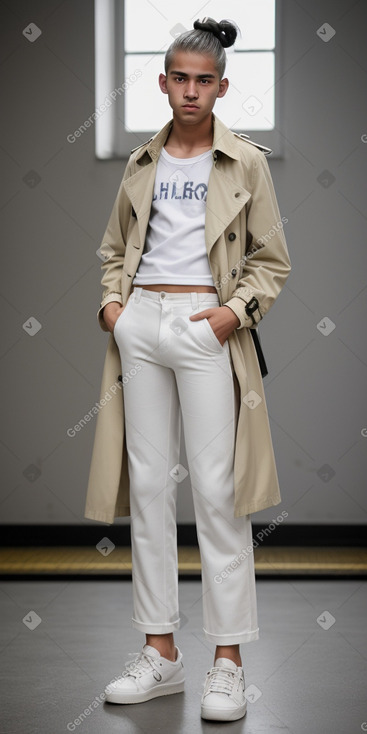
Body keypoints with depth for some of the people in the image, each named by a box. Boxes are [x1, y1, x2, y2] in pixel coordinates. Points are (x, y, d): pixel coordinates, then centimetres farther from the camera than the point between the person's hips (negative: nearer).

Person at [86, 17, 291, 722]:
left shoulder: (245, 162, 5)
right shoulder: (141, 164, 15)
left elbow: (272, 259, 5)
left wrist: (237, 309, -10)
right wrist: (112, 300, 5)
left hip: (206, 326, -4)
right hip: (141, 323, 4)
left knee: (216, 487, -6)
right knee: (148, 481, 5)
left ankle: (227, 660, 3)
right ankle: (160, 650, 14)